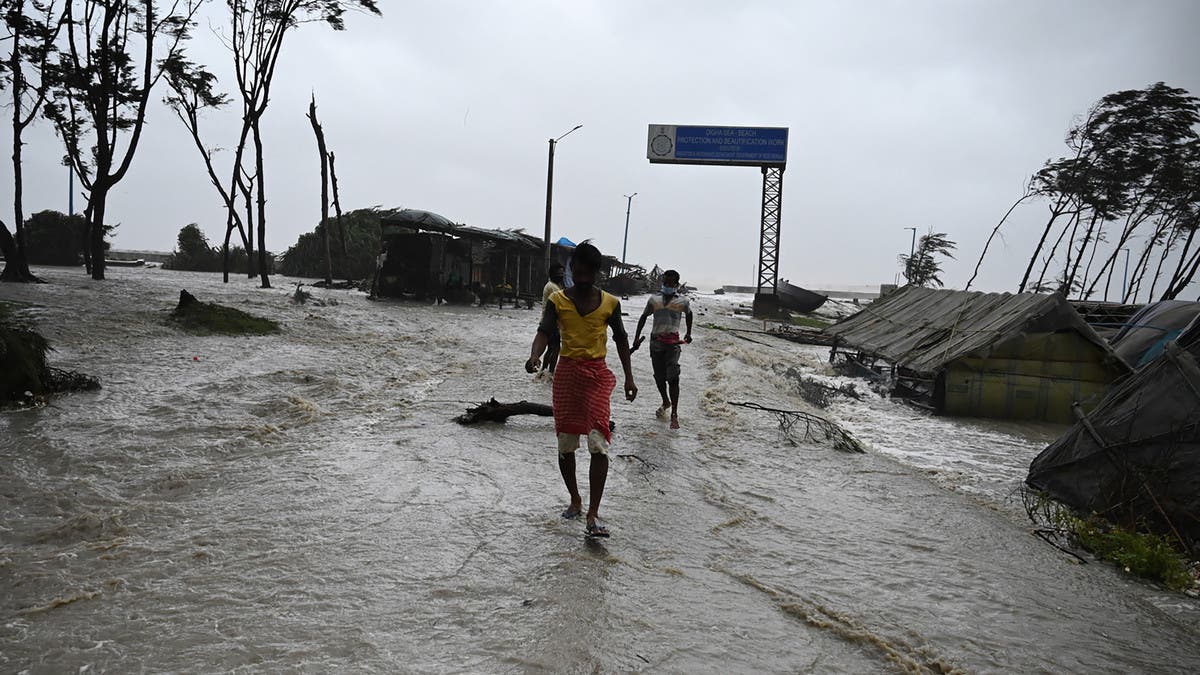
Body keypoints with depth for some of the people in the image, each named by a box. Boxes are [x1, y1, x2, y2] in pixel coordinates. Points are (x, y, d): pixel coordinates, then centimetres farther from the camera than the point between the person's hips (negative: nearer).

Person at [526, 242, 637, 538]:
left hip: (597, 374, -1)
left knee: (599, 444, -12)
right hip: (567, 372, 1)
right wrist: (534, 356, -33)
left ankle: (593, 514, -8)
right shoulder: (558, 300, 0)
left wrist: (629, 377, 9)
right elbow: (544, 332, -12)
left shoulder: (609, 303, 3)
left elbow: (621, 339, 12)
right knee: (566, 443, 8)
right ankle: (575, 500, 29)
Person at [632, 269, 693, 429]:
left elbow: (689, 314, 21)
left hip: (673, 341, -3)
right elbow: (644, 317, 12)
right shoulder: (654, 299, 3)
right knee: (659, 377, 10)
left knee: (672, 377, -14)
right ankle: (666, 402, 37)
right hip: (656, 341, 3)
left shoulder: (682, 301, 0)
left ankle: (674, 414, -12)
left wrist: (688, 334, 24)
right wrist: (636, 337, 6)